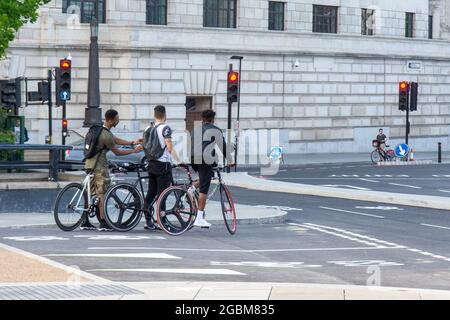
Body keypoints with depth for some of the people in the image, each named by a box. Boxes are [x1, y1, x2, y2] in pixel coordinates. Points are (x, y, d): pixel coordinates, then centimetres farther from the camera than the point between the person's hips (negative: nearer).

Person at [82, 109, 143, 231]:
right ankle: (103, 223, -3)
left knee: (90, 194, 12)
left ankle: (85, 222, 15)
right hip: (99, 166, -10)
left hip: (90, 163, 10)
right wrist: (134, 151, -2)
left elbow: (116, 140, 19)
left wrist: (132, 143, 15)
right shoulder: (106, 135, -21)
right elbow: (117, 152, -10)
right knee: (102, 194, -4)